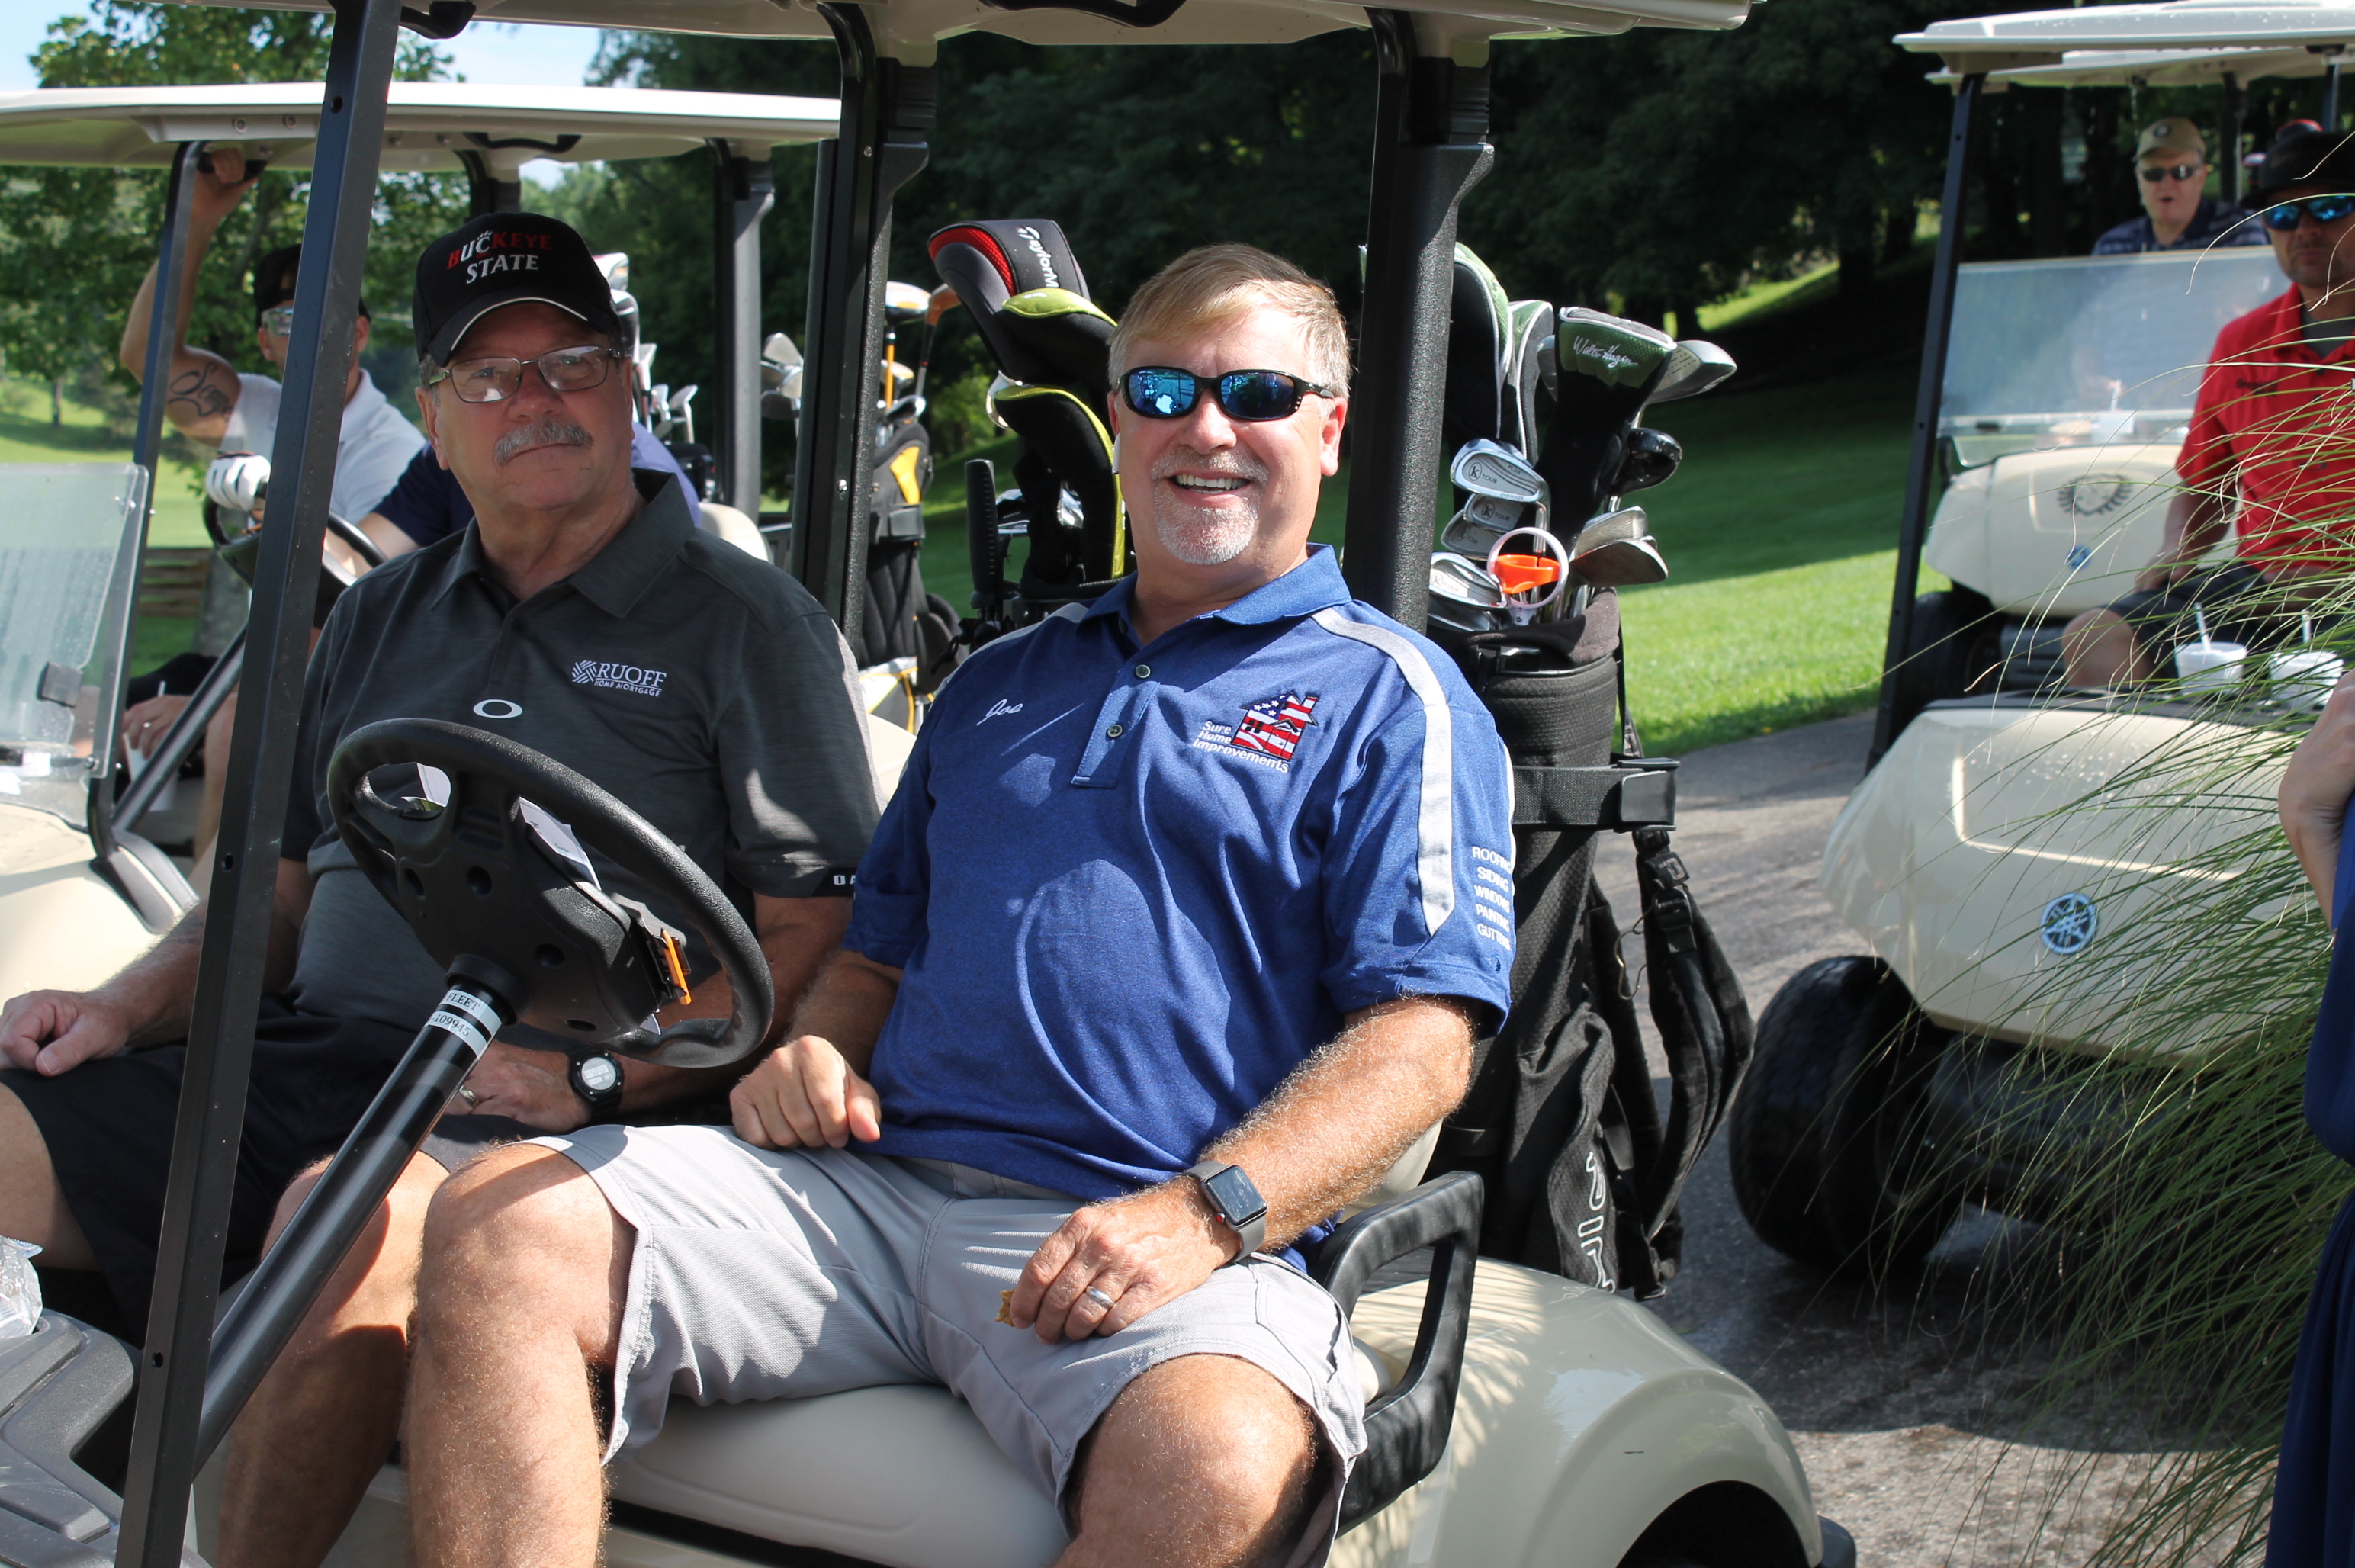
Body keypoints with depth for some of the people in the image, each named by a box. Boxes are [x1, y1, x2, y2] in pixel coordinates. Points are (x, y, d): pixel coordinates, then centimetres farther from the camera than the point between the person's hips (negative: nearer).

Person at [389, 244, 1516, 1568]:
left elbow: (1423, 1039, -4)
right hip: (871, 1176, 5)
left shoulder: (1394, 698, 8)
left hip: (1150, 1246, -5)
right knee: (500, 1226, -16)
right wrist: (814, 1057, 6)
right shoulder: (999, 683, 27)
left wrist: (1205, 1215, -19)